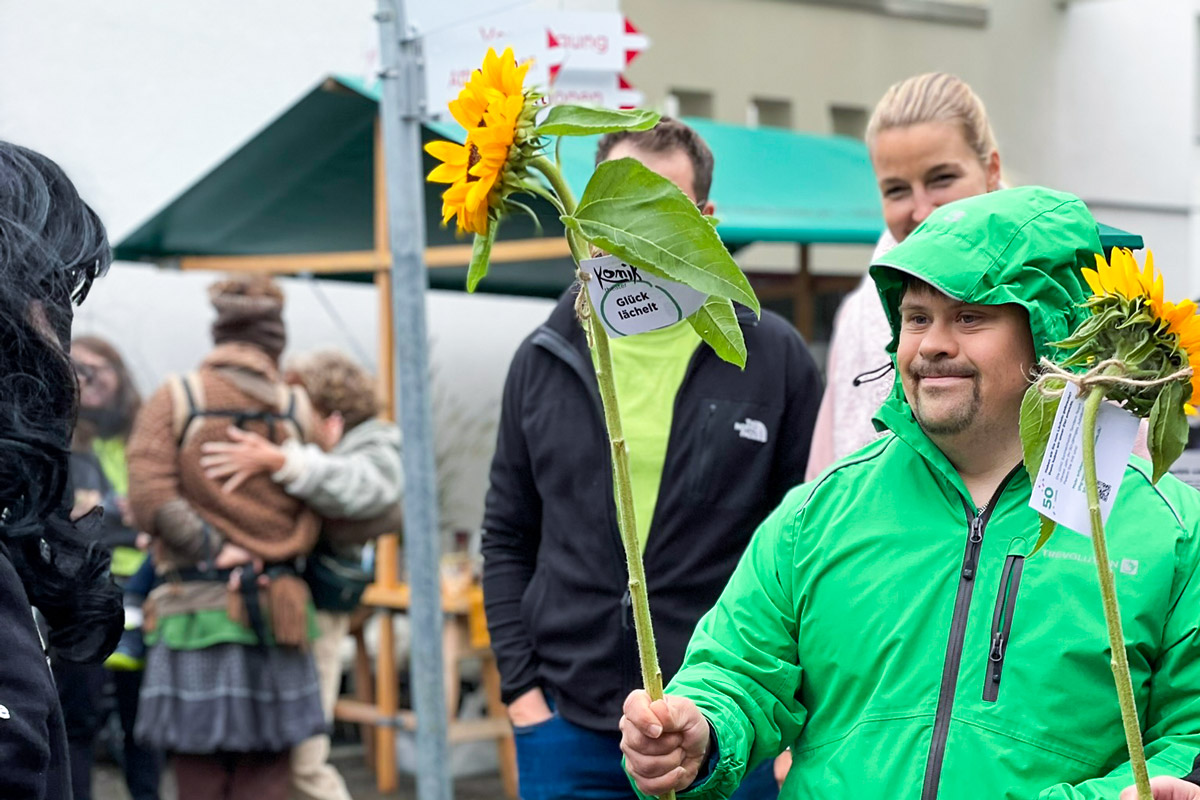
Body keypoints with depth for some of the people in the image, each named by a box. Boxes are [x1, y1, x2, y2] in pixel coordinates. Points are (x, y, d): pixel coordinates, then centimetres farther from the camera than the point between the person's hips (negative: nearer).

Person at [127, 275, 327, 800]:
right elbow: (310, 519, 2)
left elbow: (149, 499, -10)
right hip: (275, 616, 1)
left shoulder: (174, 401, 0)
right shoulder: (297, 409, 4)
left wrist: (213, 550, -5)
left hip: (195, 614, -1)